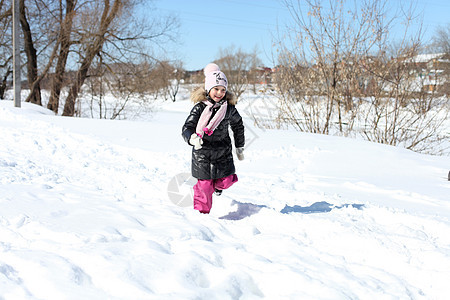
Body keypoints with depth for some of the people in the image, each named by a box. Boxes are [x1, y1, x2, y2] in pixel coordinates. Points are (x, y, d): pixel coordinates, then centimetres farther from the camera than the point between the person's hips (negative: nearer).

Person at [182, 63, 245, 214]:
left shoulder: (229, 108, -1)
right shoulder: (200, 108, -11)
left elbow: (238, 126, 16)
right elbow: (187, 128, -16)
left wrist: (240, 147, 21)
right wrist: (192, 138, -39)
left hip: (223, 152, 3)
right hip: (202, 152, -3)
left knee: (227, 180, 3)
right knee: (204, 184, -1)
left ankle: (218, 185, 40)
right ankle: (201, 211, 18)